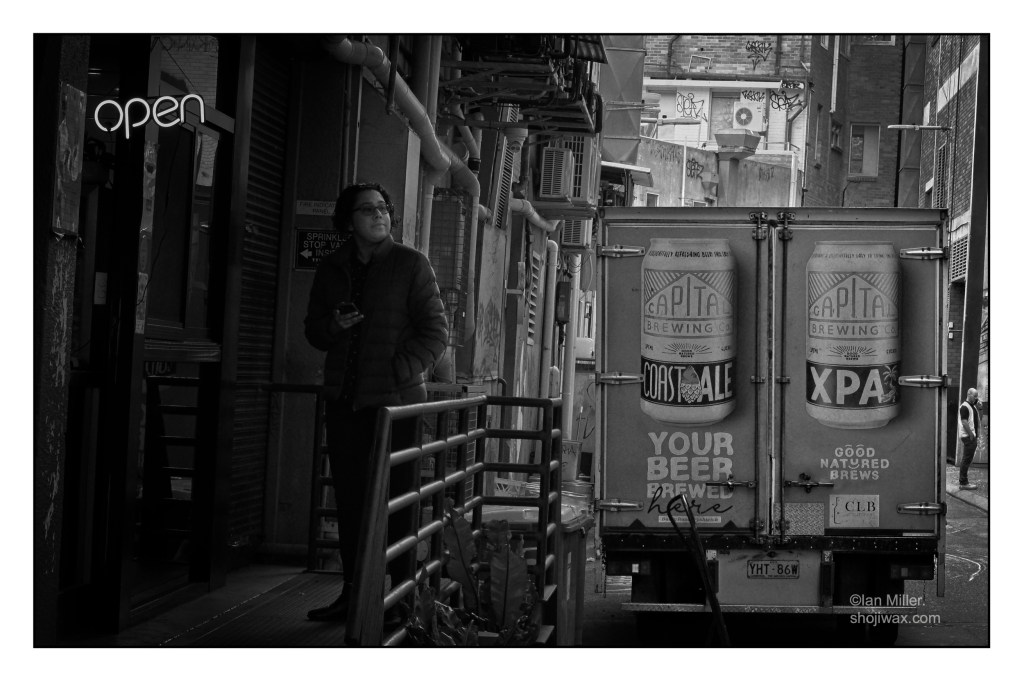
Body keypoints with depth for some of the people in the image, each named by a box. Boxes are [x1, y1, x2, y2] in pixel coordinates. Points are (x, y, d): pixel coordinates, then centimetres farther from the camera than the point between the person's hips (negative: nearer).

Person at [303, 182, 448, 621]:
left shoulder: (411, 264, -1)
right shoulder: (330, 270, 12)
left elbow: (436, 332, -3)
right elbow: (313, 330, 20)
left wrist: (398, 373, -14)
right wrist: (333, 327, -3)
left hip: (393, 402, -5)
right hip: (344, 401, 5)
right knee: (349, 499, 7)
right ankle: (353, 593, 15)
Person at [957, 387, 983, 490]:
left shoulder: (973, 406, 16)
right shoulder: (965, 407, -14)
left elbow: (978, 419, 18)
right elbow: (964, 422, -20)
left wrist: (979, 409, 4)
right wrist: (971, 435, -21)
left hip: (972, 436, 10)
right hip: (968, 437, -10)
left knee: (966, 460, 13)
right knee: (967, 460, -8)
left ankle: (964, 481, 19)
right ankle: (963, 483, -6)